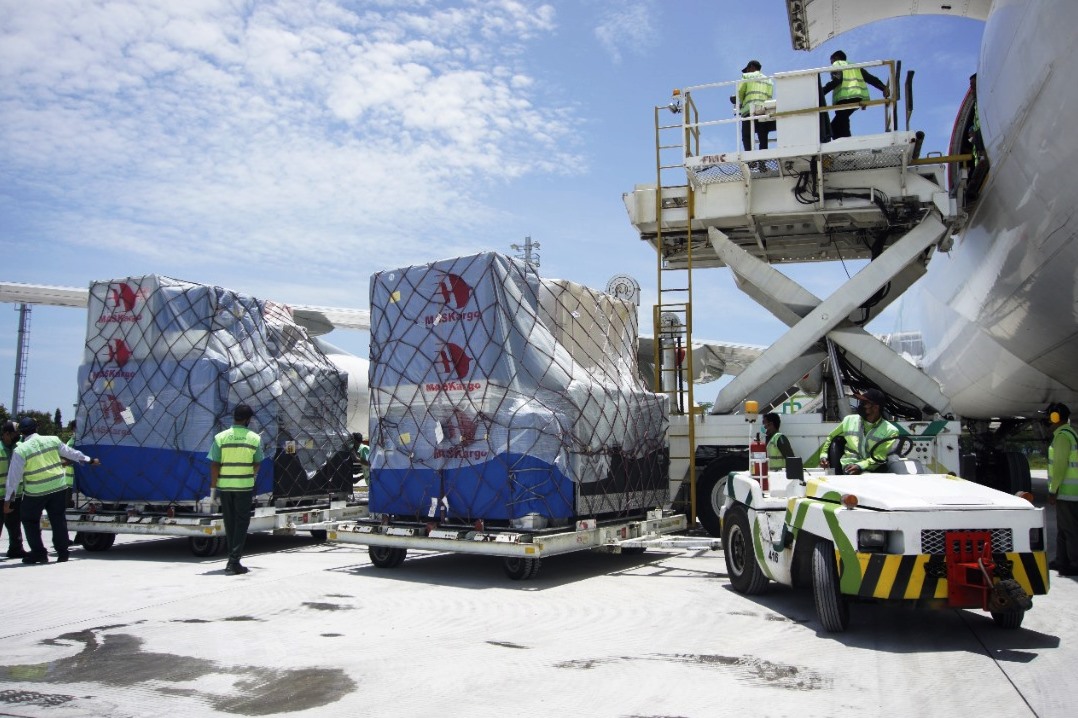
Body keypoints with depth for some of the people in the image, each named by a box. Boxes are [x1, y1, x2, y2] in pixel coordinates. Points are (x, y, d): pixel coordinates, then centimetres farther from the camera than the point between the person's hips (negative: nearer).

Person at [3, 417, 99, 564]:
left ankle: (38, 552, 11)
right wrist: (90, 461, 29)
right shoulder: (53, 440, 1)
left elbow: (14, 476, -7)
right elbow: (70, 453, 14)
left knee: (29, 520, 14)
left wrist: (8, 499, -1)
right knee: (58, 519, 12)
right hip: (58, 487, 3)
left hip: (35, 492, -3)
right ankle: (62, 552, 13)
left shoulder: (20, 450, -9)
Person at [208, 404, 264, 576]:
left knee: (229, 522, 14)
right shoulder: (255, 438, -2)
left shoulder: (220, 437, -3)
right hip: (245, 485, -2)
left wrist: (213, 487, 2)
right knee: (241, 522, 3)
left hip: (224, 485, 2)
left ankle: (233, 557, 23)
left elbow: (214, 465, -5)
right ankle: (234, 561, -5)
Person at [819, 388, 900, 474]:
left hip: (871, 472, -2)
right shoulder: (849, 420, 12)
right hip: (846, 469, 2)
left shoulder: (890, 431, 2)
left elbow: (880, 457, -7)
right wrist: (823, 455, 7)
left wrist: (860, 466, -23)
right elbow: (830, 438, 24)